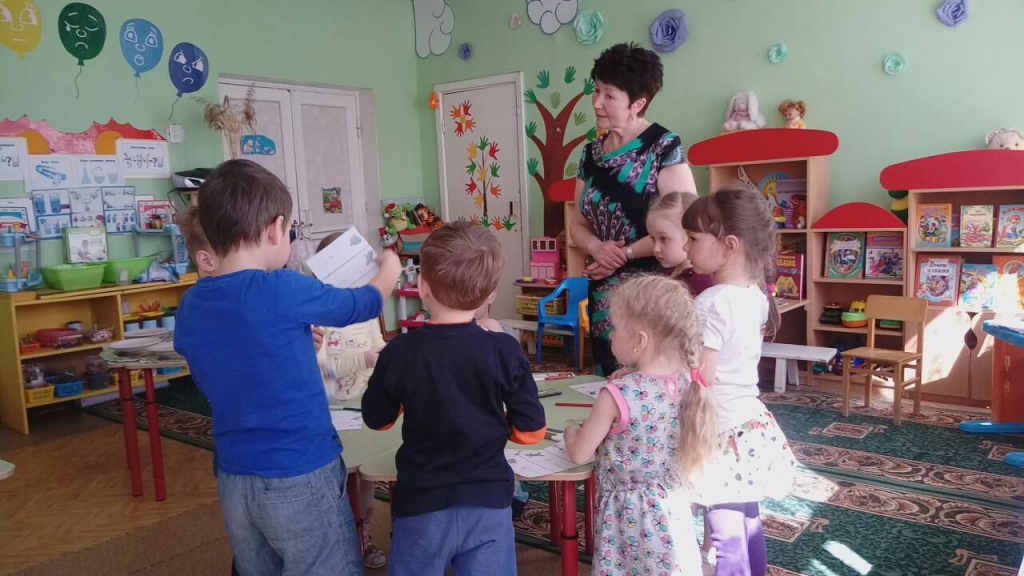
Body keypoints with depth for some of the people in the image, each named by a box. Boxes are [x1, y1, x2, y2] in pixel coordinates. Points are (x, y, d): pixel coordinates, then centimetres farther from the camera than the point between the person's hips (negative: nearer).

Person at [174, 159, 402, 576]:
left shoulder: (190, 309, -1)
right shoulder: (284, 290, -19)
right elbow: (363, 304, -2)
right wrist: (388, 270, 19)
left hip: (234, 480, 6)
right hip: (300, 477, -6)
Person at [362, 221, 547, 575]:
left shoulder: (399, 353, -13)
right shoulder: (504, 351, -13)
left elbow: (376, 420, 4)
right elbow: (532, 431, -6)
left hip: (421, 506, 0)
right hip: (489, 504, 0)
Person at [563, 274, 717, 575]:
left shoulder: (618, 395, -23)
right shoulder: (688, 382, -7)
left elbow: (579, 455, -12)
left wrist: (572, 431, 8)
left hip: (630, 515, -5)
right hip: (673, 509, 5)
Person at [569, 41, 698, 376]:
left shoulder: (664, 148, -10)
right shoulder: (592, 154, 10)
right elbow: (578, 223, 13)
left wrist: (625, 254, -14)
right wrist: (597, 247, -8)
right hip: (604, 294, 7)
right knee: (610, 382, 13)